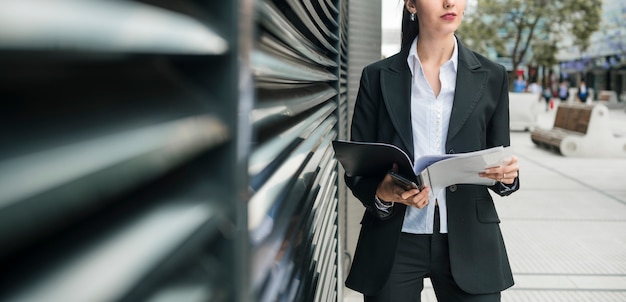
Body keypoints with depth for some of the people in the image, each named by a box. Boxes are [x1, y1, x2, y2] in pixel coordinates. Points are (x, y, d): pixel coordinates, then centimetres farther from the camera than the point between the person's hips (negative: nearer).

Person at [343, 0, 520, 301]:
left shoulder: (491, 77, 6)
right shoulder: (378, 76, 3)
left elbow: (498, 163, 9)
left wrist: (507, 174, -14)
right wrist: (383, 194, -19)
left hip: (467, 240, 1)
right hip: (394, 242, -1)